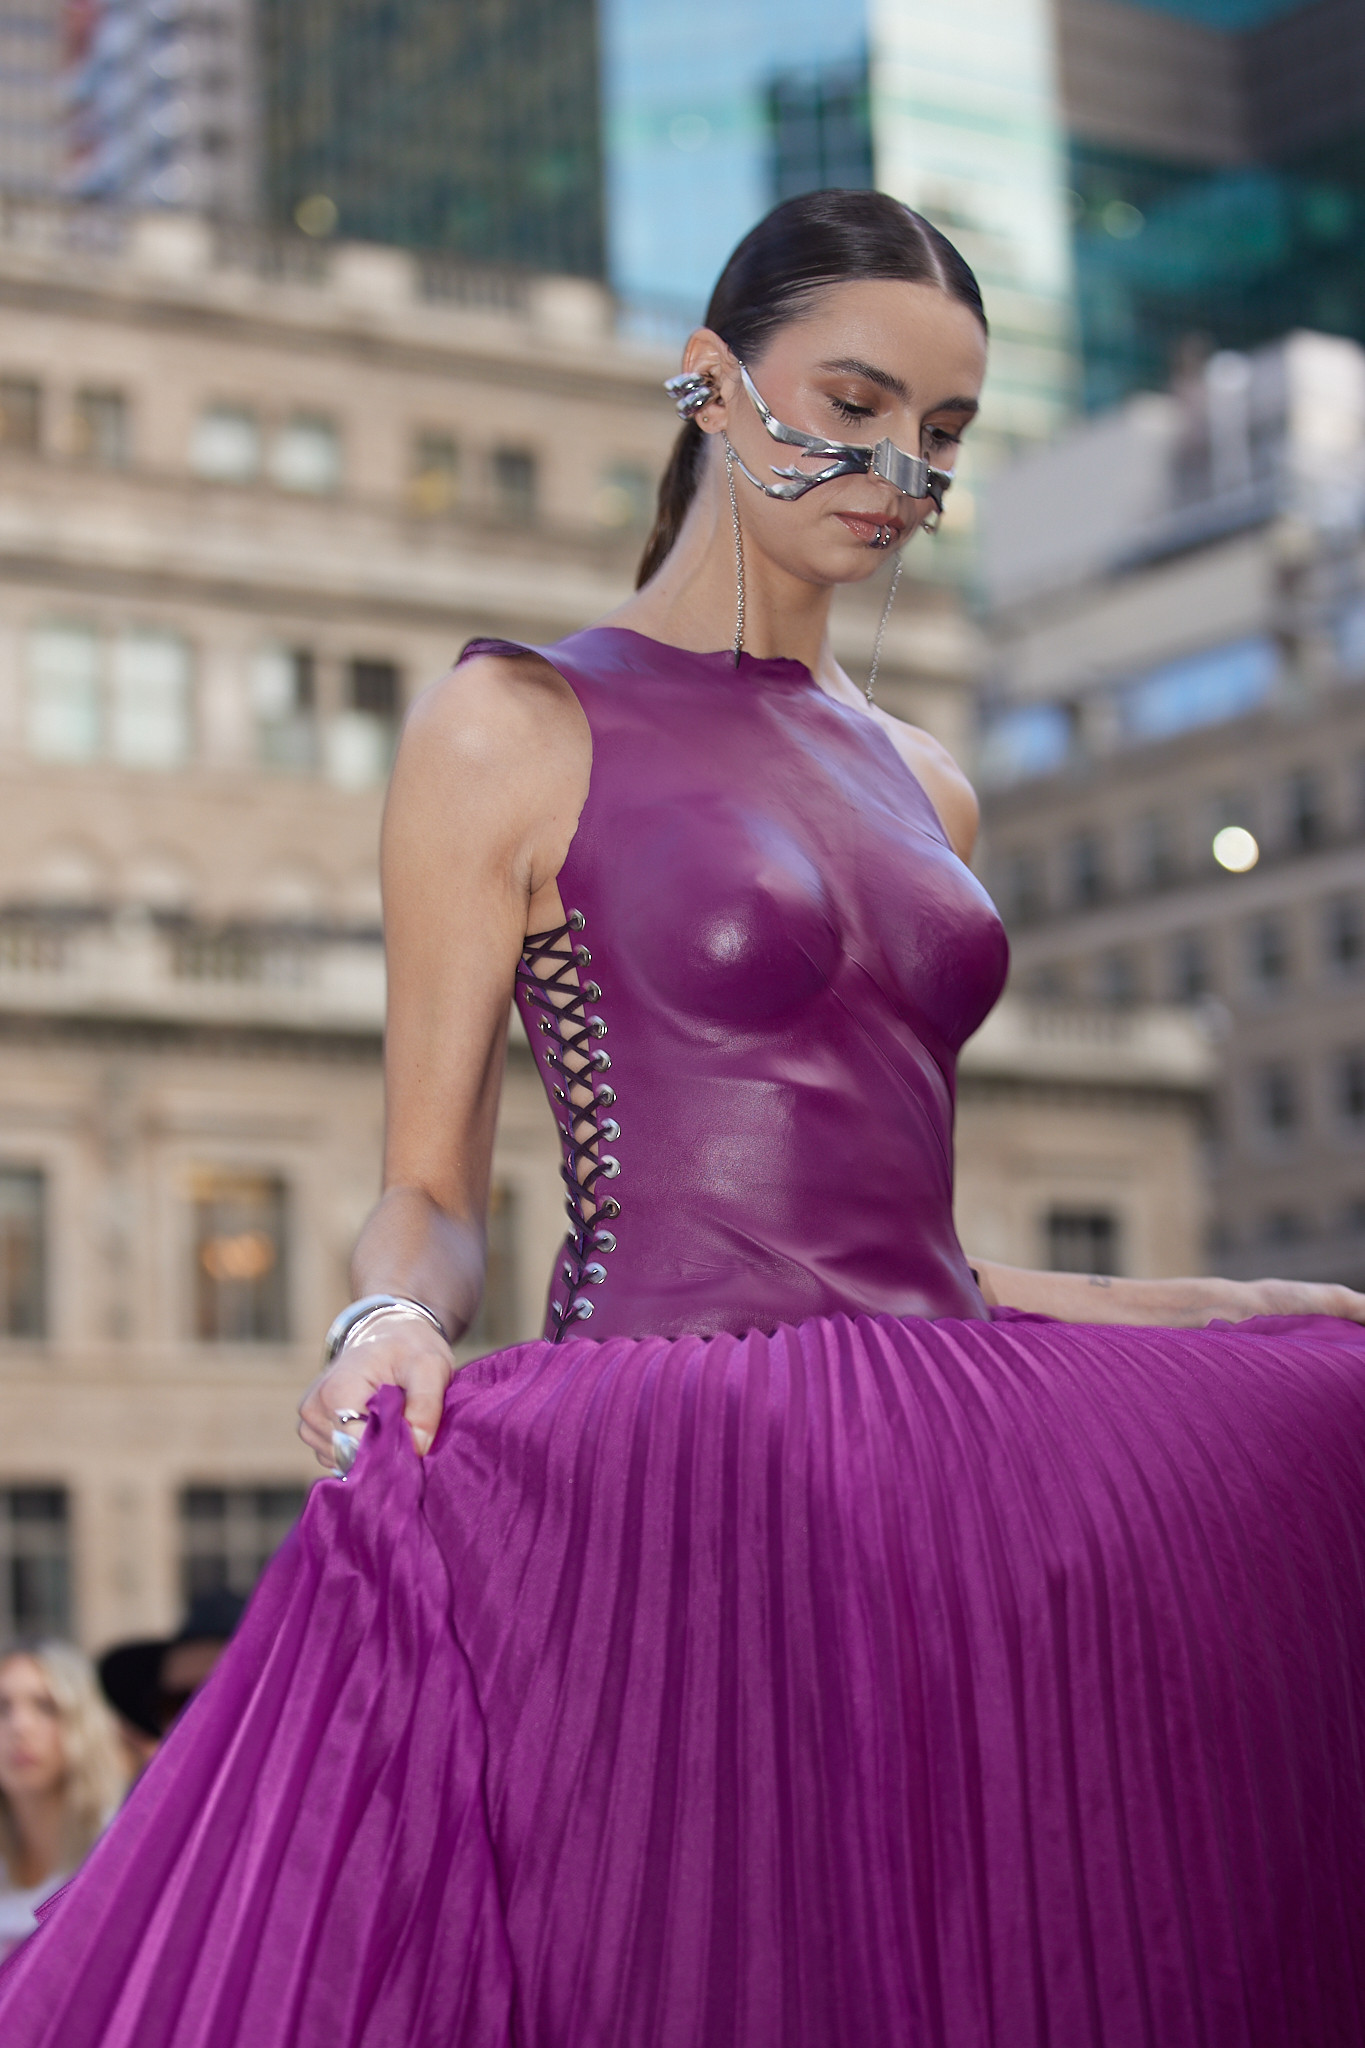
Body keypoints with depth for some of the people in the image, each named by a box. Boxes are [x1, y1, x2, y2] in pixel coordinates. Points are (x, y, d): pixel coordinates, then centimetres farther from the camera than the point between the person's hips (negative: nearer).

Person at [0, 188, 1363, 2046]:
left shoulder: (919, 782, 19)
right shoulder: (515, 728, 1)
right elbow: (430, 1196, 1)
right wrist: (392, 1321, -23)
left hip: (936, 1459, 6)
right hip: (671, 1473, -6)